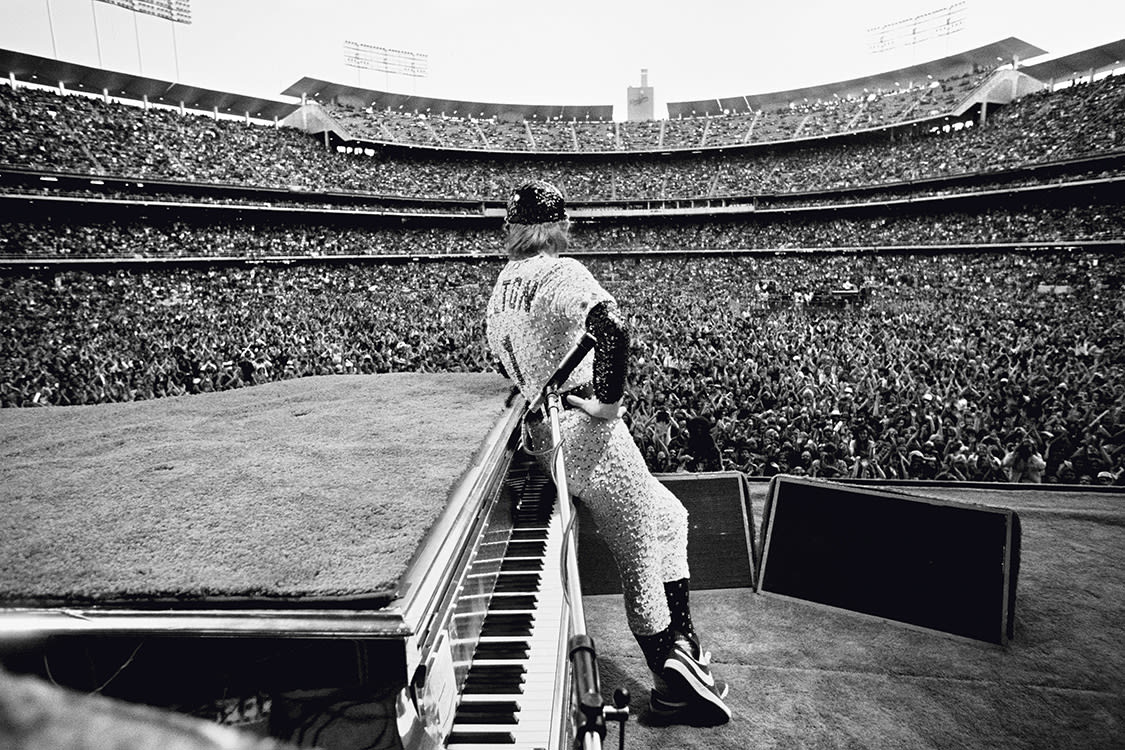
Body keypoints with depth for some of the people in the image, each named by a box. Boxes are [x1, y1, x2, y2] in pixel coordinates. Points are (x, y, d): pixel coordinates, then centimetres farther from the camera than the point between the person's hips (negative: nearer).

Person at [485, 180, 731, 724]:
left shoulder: (500, 287, 14)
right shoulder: (563, 273, -10)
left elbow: (512, 369, 21)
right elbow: (611, 327, -29)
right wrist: (607, 400, -19)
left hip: (544, 435, 8)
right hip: (585, 435, -8)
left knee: (668, 515, 20)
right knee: (640, 557, 5)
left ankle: (680, 641, 27)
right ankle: (672, 685, 19)